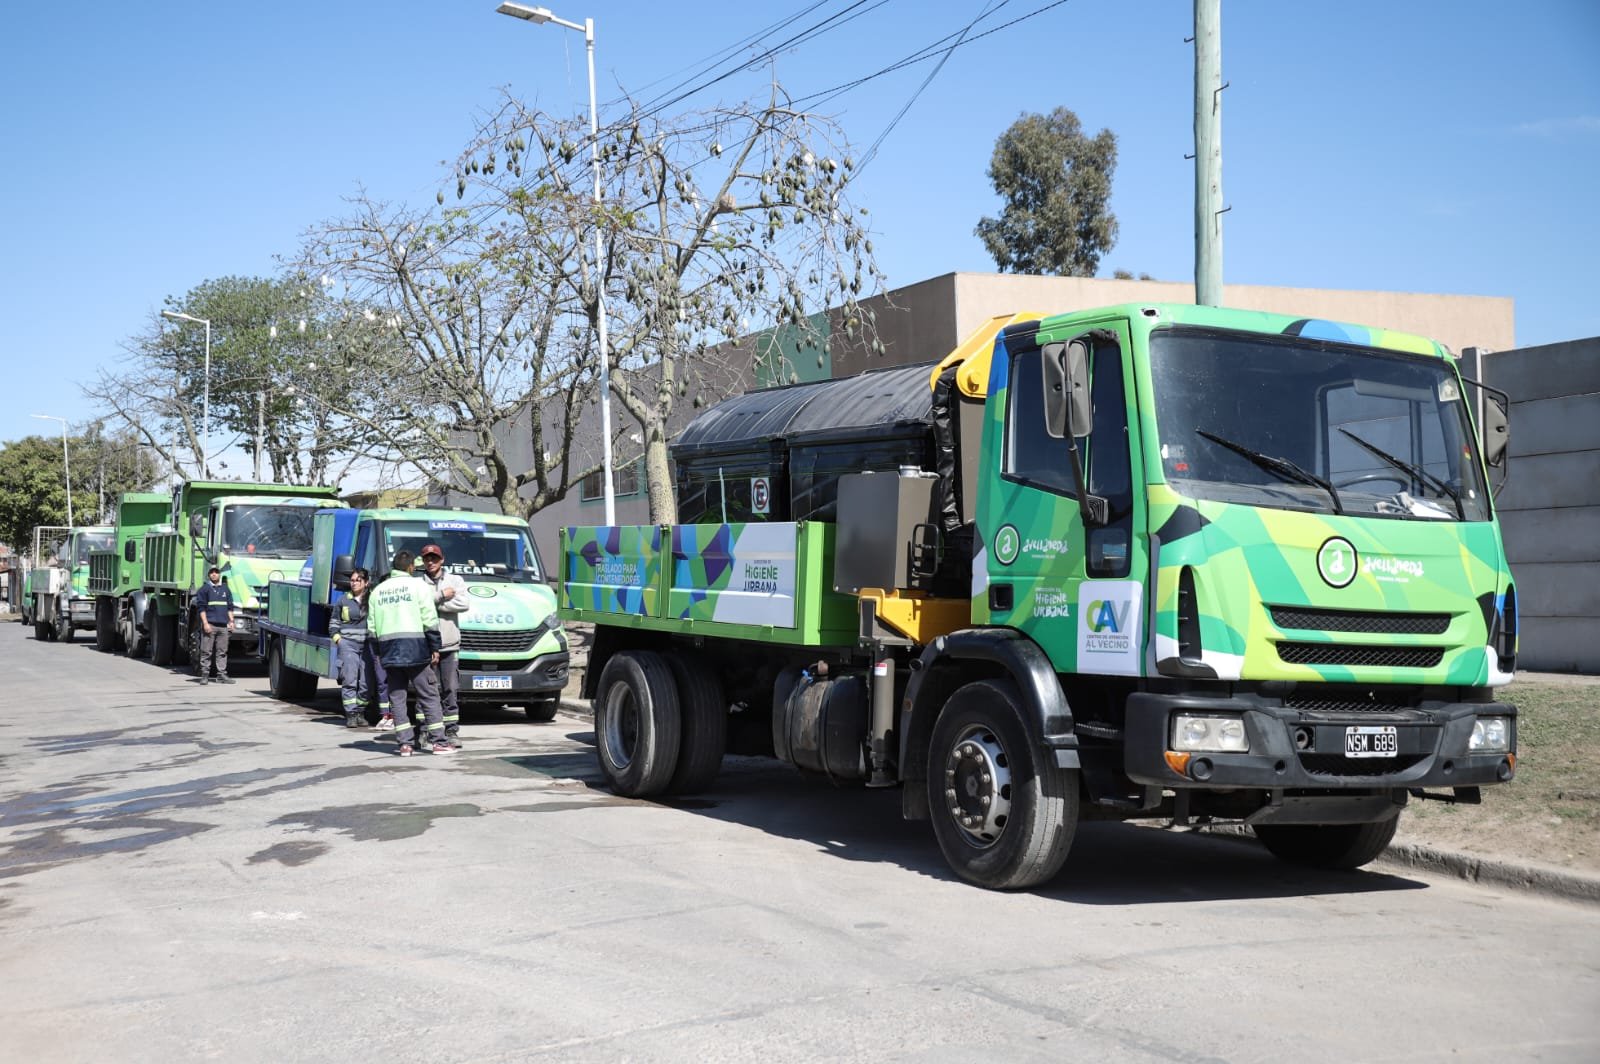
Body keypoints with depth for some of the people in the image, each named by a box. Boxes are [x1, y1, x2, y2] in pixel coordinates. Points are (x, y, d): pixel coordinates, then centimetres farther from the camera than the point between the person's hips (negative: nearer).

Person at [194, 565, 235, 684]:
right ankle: (204, 675, -1)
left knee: (222, 651, 4)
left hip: (223, 625, 4)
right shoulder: (205, 589, 3)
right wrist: (205, 623, -11)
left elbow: (230, 607, 19)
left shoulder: (225, 589, 17)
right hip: (210, 624, -4)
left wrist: (231, 621, 9)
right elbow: (201, 607, -3)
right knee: (206, 651, -4)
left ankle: (221, 675, 7)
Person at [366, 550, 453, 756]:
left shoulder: (377, 590, 13)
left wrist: (378, 653, 20)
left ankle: (405, 743, 2)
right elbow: (430, 621, -7)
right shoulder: (418, 586, -1)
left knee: (397, 697, 7)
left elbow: (371, 627, 14)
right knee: (429, 695, 1)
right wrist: (435, 648, -1)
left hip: (388, 650, 4)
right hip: (415, 648, -4)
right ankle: (439, 741, -1)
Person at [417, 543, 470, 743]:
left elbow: (464, 604, -5)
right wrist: (442, 595, -8)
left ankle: (452, 730, 4)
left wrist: (433, 604, -7)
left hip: (449, 644, 1)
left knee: (450, 689, 0)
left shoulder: (455, 581, 11)